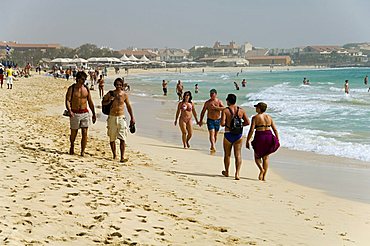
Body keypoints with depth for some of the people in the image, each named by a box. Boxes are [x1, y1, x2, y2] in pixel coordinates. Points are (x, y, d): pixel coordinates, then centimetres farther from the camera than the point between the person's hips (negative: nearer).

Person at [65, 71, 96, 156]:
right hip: (75, 113, -2)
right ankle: (72, 147, 36)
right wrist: (69, 111, -26)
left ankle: (82, 151, 1)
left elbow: (90, 102, 14)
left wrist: (94, 114, 14)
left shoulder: (86, 89, 7)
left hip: (85, 113, 2)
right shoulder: (71, 88, -4)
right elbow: (67, 101, -10)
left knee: (84, 133, -5)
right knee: (73, 133, 9)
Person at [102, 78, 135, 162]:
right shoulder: (110, 94, 0)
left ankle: (122, 157, -11)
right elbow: (103, 103, 11)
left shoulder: (124, 95, 1)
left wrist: (132, 118, 11)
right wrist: (109, 101, -11)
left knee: (122, 139, -10)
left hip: (121, 118, -1)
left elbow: (129, 106, 11)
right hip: (112, 117, 1)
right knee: (112, 138, 8)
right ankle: (114, 155, 23)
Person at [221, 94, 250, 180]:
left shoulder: (225, 110, -8)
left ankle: (226, 172, 30)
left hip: (228, 134, -2)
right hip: (238, 135, 2)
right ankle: (237, 173, -8)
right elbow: (247, 122, 1)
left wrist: (226, 124, 5)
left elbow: (222, 123, -16)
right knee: (238, 155, 4)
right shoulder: (241, 110, 2)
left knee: (227, 154, 15)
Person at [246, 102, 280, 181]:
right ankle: (264, 176, 11)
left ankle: (261, 169, -12)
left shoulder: (255, 117, -5)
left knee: (257, 156, 14)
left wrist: (247, 141, -5)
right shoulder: (269, 117, 9)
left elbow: (251, 130, -11)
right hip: (269, 137, 4)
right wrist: (277, 140, 13)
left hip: (259, 137, -4)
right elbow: (275, 130, 8)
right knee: (265, 157, 15)